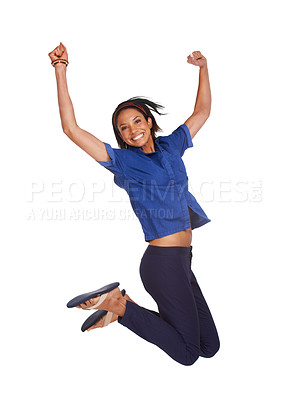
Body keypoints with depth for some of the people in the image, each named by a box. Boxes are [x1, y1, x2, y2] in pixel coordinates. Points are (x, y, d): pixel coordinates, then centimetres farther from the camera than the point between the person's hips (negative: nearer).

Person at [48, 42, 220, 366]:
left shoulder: (171, 145, 14)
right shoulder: (122, 160, -3)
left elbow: (202, 112, 24)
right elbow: (71, 129, -12)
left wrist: (203, 68, 20)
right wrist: (60, 71, -16)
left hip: (182, 262, 7)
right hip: (163, 263, -7)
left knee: (210, 347, 13)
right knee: (187, 353, -2)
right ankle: (117, 305, 8)